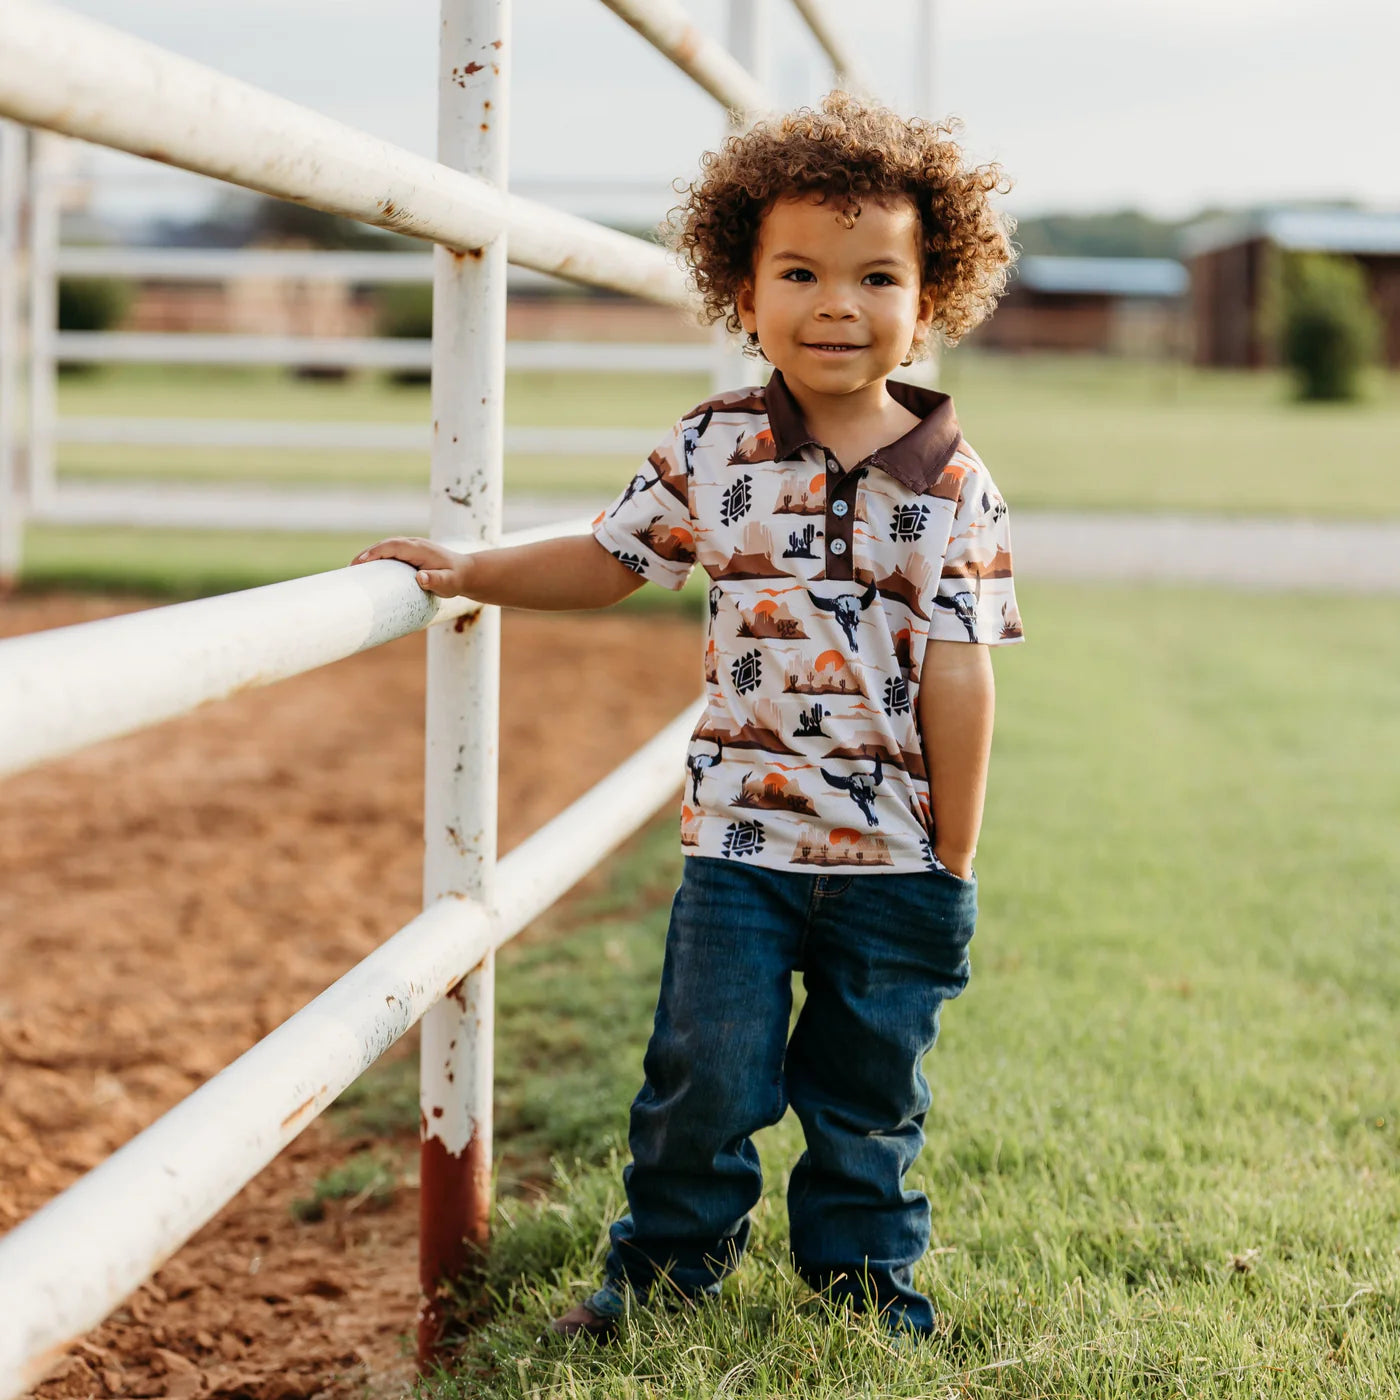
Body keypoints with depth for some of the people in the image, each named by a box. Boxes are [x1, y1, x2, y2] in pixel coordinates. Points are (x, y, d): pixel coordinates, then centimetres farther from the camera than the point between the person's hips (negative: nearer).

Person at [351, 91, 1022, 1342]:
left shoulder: (953, 485, -5)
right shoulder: (712, 453, -2)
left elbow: (957, 674, -5)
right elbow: (607, 560, 12)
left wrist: (954, 861, -4)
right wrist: (469, 573, 2)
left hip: (895, 852, 0)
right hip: (741, 832, 0)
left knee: (869, 1089, 14)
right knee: (707, 1074, 2)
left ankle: (864, 1276, 33)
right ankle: (665, 1269, 23)